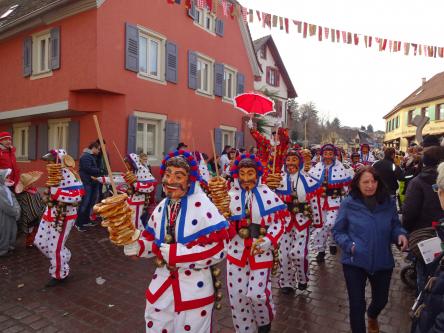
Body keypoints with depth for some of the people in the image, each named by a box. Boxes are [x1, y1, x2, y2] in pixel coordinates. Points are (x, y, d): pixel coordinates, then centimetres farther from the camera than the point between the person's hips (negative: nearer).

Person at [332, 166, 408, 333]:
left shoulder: (389, 202, -3)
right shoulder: (348, 204, -10)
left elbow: (395, 226, 6)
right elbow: (337, 231, -5)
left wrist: (401, 234, -15)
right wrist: (349, 245, -20)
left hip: (383, 261, 4)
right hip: (354, 262, -3)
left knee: (381, 299, 25)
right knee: (356, 304, 5)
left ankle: (372, 316, 61)